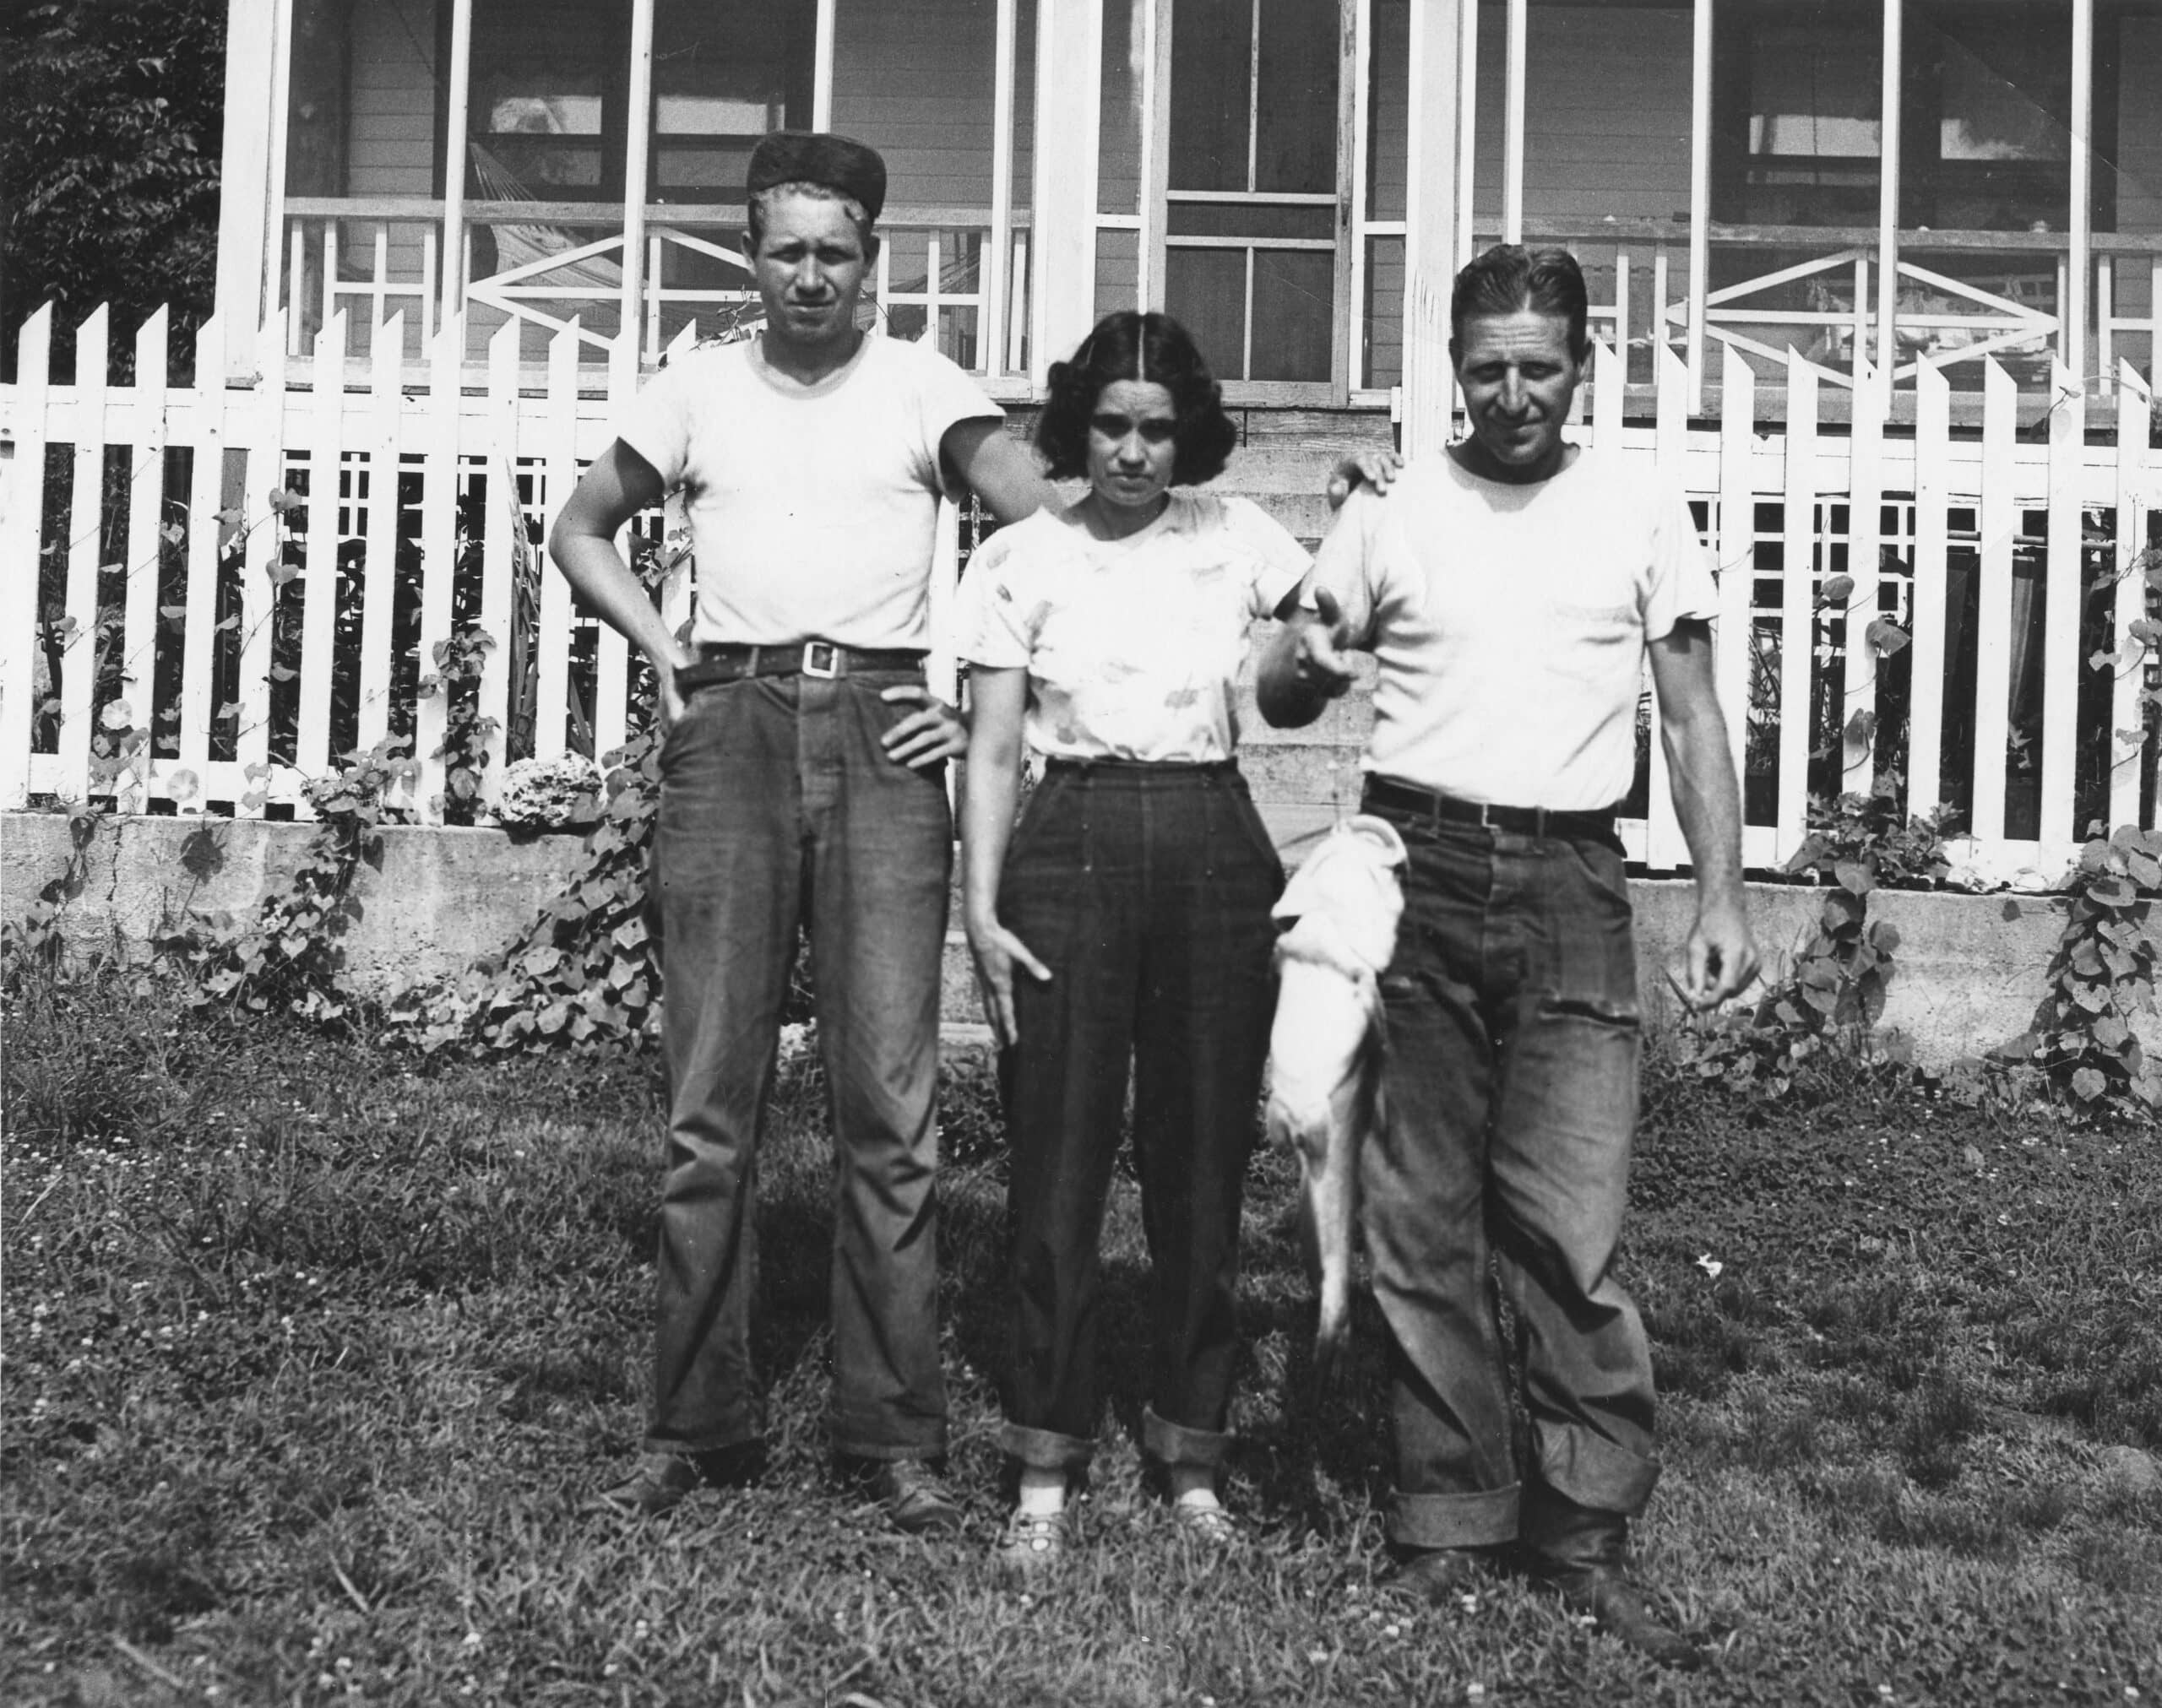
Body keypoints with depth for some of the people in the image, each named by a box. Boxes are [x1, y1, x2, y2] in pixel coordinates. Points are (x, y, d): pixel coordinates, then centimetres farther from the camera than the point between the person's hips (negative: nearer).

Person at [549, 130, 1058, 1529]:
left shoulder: (922, 387, 8)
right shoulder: (701, 388, 13)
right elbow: (582, 531, 24)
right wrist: (664, 649, 9)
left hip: (880, 730, -1)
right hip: (731, 729, 2)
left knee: (892, 1103, -4)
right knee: (711, 1103, 1)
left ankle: (897, 1435, 4)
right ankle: (697, 1426, 10)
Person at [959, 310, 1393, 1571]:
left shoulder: (1235, 537, 9)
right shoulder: (1021, 560, 5)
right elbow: (993, 749, 2)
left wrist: (1368, 515, -5)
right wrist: (982, 908, -6)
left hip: (1215, 850, 2)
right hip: (1074, 848, -1)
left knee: (1204, 1163, 6)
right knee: (1058, 1167, -1)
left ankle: (1192, 1455, 19)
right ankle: (1048, 1472, 10)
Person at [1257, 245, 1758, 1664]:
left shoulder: (1640, 510, 7)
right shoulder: (1393, 510, 9)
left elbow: (1694, 713, 8)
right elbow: (1282, 697, 15)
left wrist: (1723, 897, -2)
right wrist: (1307, 663, -9)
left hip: (1569, 882, -1)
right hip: (1415, 869, 1)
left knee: (1571, 1228, -7)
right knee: (1420, 1224, 3)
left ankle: (1590, 1535, 5)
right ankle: (1450, 1520, 14)